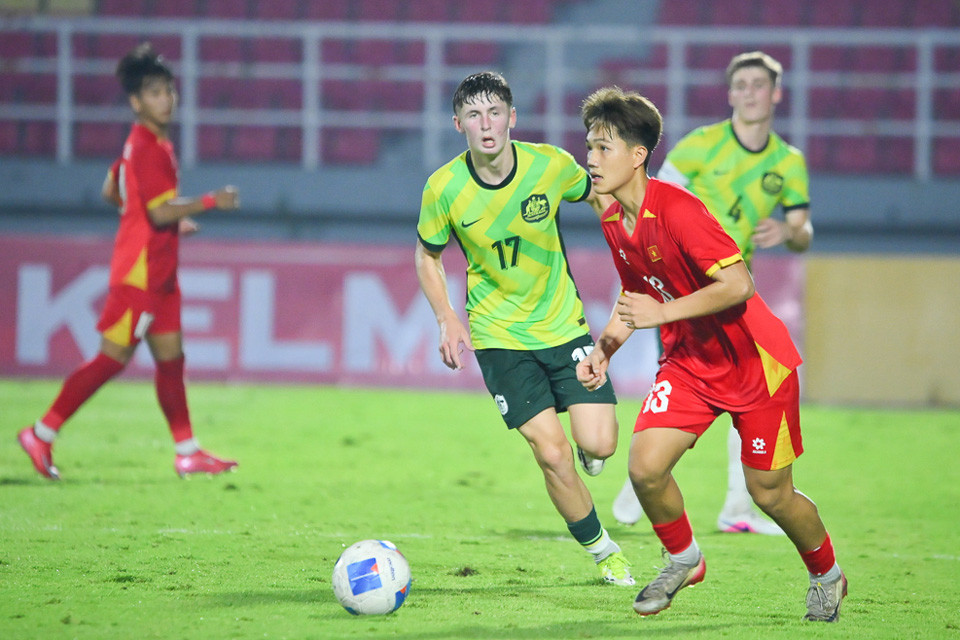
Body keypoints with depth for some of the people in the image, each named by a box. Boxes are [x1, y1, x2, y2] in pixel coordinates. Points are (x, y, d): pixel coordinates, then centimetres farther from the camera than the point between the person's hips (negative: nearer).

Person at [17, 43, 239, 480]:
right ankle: (42, 434, 1)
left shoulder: (141, 143, 12)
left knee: (170, 358, 8)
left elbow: (111, 193, 22)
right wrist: (211, 202, -18)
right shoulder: (150, 149, -18)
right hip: (141, 272, -10)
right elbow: (160, 212, -23)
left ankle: (187, 452, 10)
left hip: (158, 273, 10)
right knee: (112, 358, -6)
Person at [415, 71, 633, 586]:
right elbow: (427, 256, 3)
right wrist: (448, 321, -9)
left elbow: (597, 196, 9)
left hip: (564, 324, 1)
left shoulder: (551, 165, -13)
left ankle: (587, 451, 28)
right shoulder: (444, 189, -15)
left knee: (598, 444, -11)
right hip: (499, 334, -1)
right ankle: (601, 550, 13)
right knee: (552, 454, -10)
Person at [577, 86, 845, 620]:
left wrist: (663, 312, -28)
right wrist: (606, 346, 1)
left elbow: (738, 284, -29)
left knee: (769, 493, 2)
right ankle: (684, 560, 14)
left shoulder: (677, 210, -25)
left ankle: (827, 575, 30)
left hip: (754, 361, -6)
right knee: (646, 465, -13)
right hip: (689, 362, 6)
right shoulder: (614, 222, 0)